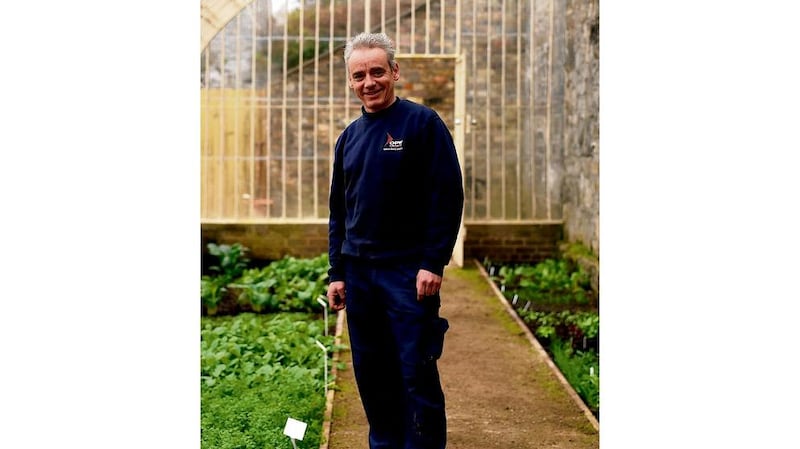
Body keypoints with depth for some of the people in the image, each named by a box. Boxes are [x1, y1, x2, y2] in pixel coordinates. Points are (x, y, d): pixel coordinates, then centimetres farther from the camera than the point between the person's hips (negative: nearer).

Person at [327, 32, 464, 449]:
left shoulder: (423, 122, -5)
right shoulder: (349, 137, 13)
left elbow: (448, 196, -10)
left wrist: (433, 263, -16)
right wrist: (336, 272, 11)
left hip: (409, 272, -6)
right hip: (358, 271, 6)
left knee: (417, 375, -4)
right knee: (371, 375, 11)